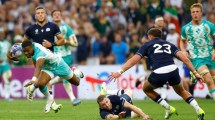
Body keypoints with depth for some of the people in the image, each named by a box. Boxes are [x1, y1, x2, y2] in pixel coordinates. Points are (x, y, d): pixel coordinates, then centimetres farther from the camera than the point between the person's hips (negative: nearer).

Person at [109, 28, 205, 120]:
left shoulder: (147, 45, 20)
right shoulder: (169, 45, 27)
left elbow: (133, 60, 10)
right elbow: (185, 59, 15)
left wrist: (120, 72, 8)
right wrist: (195, 73, 17)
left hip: (158, 73, -3)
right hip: (173, 70, 3)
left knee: (146, 89, 28)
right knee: (181, 91, 33)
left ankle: (169, 109, 19)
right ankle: (198, 110, 13)